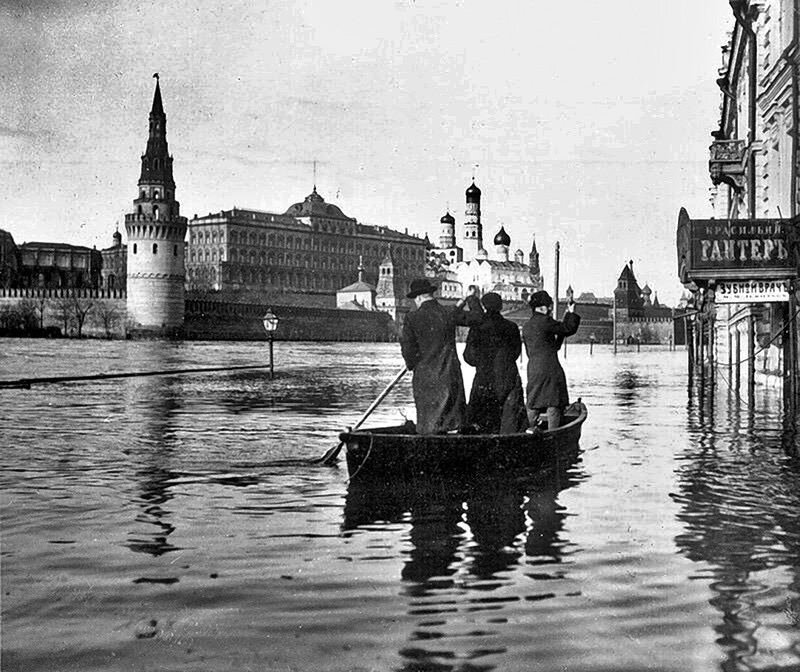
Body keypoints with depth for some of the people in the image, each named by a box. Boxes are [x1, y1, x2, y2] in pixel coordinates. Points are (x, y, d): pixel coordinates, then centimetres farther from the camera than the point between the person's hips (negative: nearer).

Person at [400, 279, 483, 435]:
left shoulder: (412, 318, -8)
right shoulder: (449, 313, -1)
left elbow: (407, 347, -5)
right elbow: (477, 317, 10)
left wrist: (413, 365, 13)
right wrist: (471, 298, 26)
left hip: (424, 376, -2)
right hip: (450, 375, 2)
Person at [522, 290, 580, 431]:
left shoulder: (526, 327, 15)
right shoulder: (545, 322, -9)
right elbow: (569, 328, -3)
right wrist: (571, 313, 12)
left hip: (532, 370, 7)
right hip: (550, 369, -7)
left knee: (533, 406, 11)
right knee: (553, 404, -1)